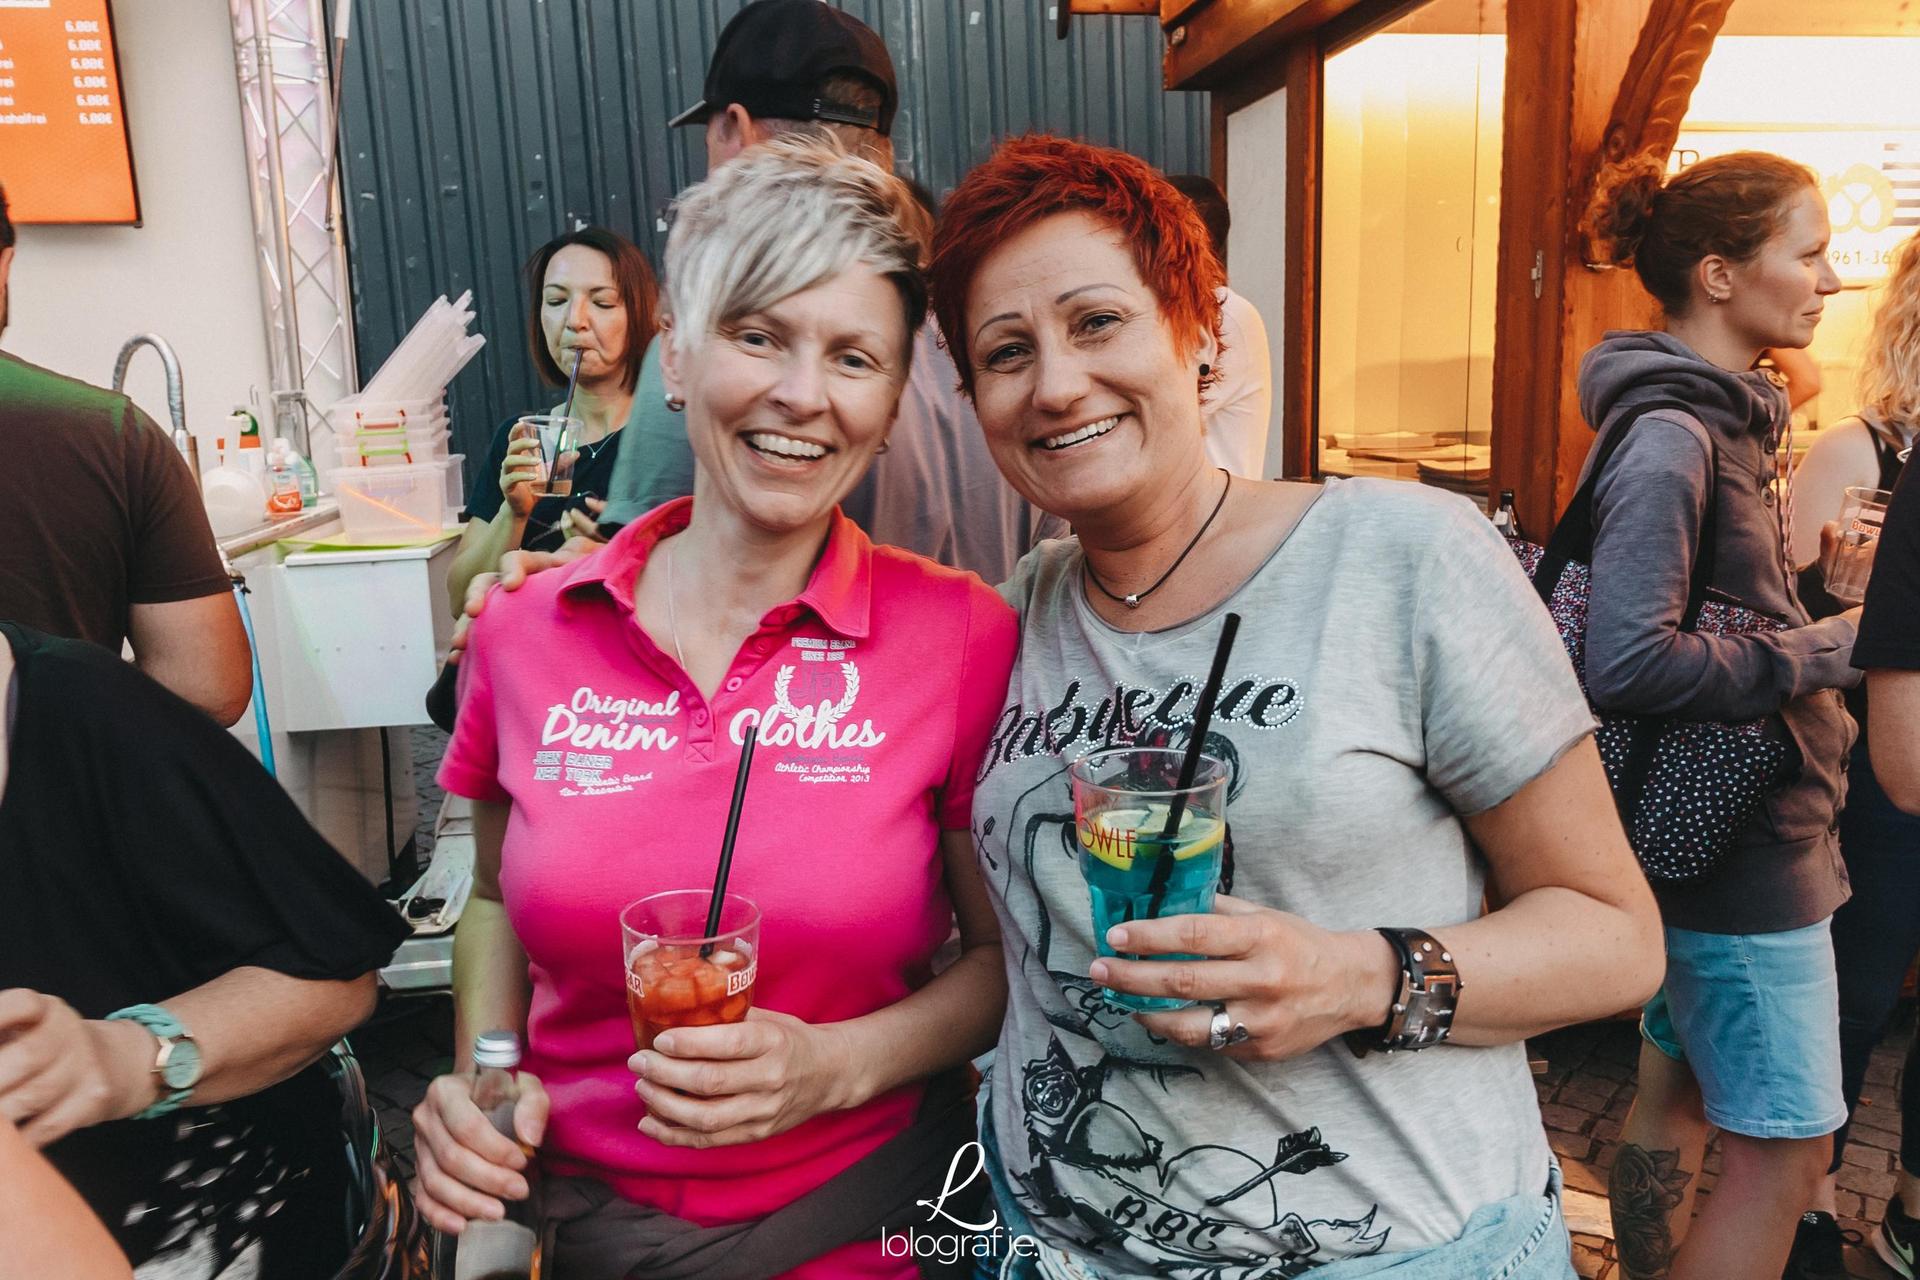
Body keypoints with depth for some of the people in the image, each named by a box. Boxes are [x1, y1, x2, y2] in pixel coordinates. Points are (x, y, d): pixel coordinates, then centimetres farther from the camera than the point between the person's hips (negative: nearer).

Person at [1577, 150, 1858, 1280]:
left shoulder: (1723, 415, 10)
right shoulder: (1670, 435, -21)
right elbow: (1629, 662, -30)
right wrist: (1830, 652, -19)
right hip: (1740, 850, -9)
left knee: (1677, 1097, 20)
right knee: (1785, 1145, 4)